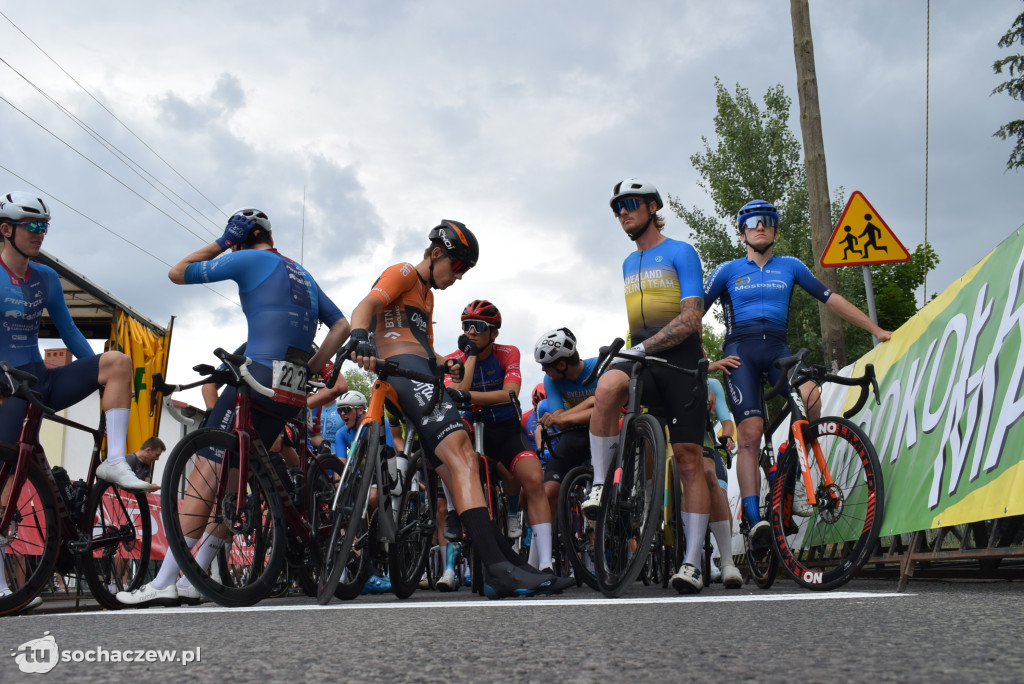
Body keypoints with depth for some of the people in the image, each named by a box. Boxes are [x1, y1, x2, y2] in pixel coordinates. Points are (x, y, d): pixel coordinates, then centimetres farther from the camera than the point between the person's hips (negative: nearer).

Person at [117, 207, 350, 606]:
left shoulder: (250, 259, 2)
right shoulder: (303, 276, 23)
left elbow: (177, 273, 7)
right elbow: (341, 325, 22)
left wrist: (222, 243, 15)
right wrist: (311, 369, 18)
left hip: (257, 380, -7)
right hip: (292, 394, 7)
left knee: (206, 474, -7)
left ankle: (163, 582, -10)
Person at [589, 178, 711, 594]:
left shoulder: (680, 253, -1)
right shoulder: (629, 264, 21)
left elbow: (690, 318, -12)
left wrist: (643, 347, -19)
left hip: (680, 363, -4)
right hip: (643, 362, 4)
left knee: (689, 461, -7)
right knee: (608, 385, -33)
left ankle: (692, 563, -3)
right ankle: (600, 484, -23)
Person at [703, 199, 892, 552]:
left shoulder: (790, 266, 18)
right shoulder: (728, 270, 13)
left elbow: (831, 299, 17)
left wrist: (876, 329, 14)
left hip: (777, 349, 2)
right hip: (740, 350, -2)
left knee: (810, 396, -28)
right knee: (750, 432, -16)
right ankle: (753, 520, -19)